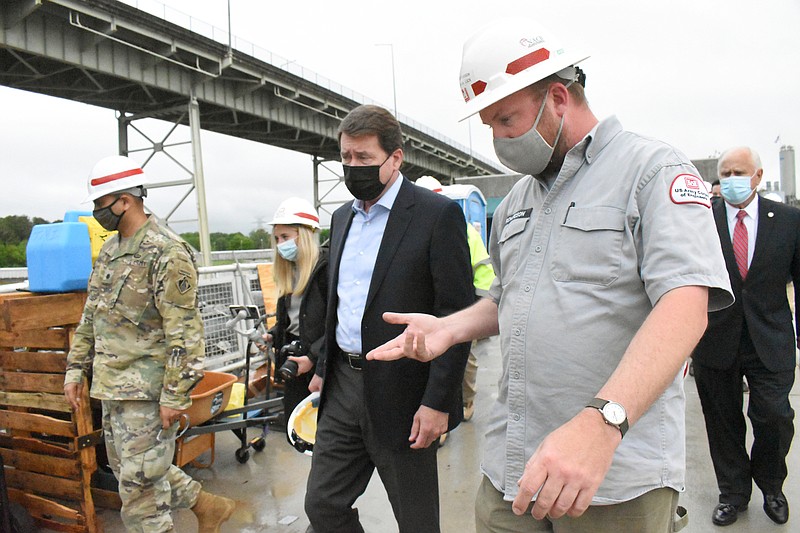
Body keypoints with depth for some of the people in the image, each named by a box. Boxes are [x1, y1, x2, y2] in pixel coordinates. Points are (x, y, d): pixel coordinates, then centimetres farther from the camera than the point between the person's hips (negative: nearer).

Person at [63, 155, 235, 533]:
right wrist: (76, 369, 16)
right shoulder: (109, 250, 12)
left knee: (139, 481, 0)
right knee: (126, 468, 20)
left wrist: (175, 395, -21)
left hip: (147, 390, -10)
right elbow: (91, 316, 19)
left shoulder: (166, 253, -18)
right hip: (111, 385, 10)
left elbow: (184, 333, -21)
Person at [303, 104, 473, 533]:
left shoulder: (438, 214, -11)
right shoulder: (342, 217, 12)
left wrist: (438, 402, -17)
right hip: (343, 386, 7)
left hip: (401, 394, -6)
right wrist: (326, 369, 16)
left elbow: (456, 315, -14)